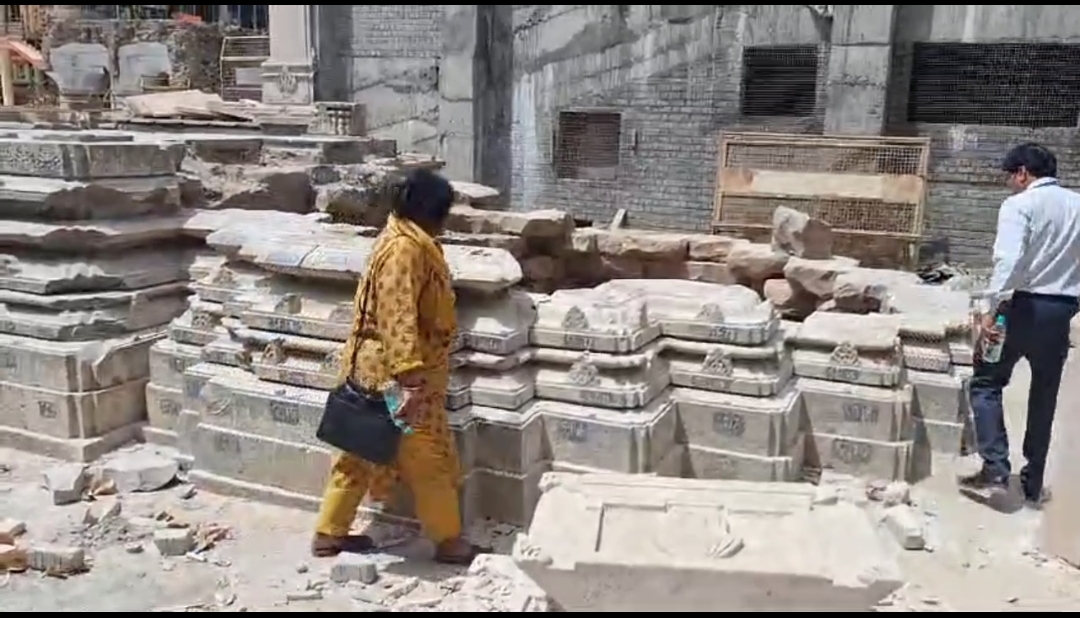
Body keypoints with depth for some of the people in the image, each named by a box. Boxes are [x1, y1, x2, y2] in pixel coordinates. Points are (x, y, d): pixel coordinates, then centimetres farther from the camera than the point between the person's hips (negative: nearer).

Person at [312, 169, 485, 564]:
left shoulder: (407, 241, 11)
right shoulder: (404, 251, -21)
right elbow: (398, 319, -28)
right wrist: (411, 380, -31)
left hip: (373, 368, 10)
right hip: (395, 374, -10)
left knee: (362, 454, 17)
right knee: (429, 460, 3)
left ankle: (329, 533, 27)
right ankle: (449, 541, 17)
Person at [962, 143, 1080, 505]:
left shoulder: (1019, 204, -8)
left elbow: (1009, 260, -23)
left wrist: (990, 309, -25)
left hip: (1026, 305, -5)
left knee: (986, 382, 8)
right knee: (1044, 396, 13)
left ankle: (995, 468, -3)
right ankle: (1033, 482, 20)